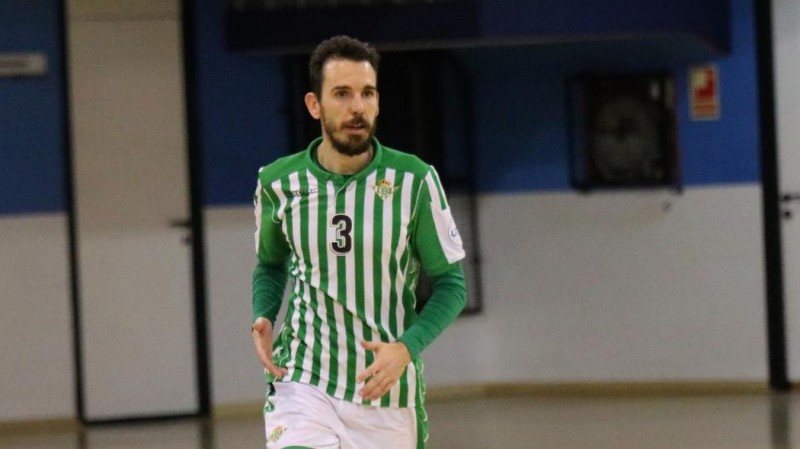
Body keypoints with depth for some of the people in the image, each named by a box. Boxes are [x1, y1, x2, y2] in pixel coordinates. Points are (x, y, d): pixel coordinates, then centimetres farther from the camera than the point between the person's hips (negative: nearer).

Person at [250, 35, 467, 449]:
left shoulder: (415, 180, -6)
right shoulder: (279, 183, -1)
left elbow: (450, 283, 0)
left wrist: (406, 349, -17)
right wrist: (263, 319, -2)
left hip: (388, 395, 1)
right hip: (303, 383, 0)